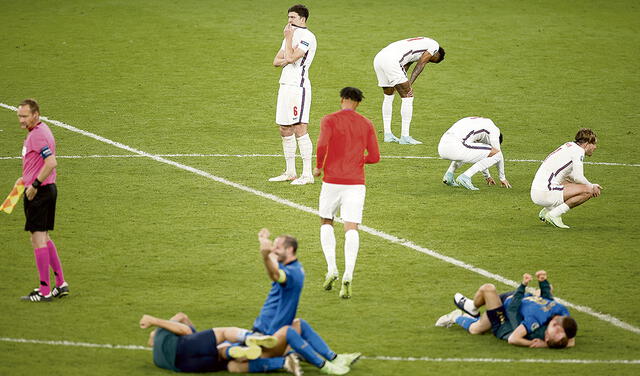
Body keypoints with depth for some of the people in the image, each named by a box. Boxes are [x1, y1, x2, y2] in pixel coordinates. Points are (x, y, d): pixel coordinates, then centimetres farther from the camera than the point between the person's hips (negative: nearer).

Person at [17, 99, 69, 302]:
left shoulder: (37, 135, -18)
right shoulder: (41, 130, 15)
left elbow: (51, 163, -28)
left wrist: (35, 184, -23)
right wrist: (26, 178, 21)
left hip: (39, 192, -11)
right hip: (48, 189, 11)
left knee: (38, 239, -6)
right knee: (44, 238, 16)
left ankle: (44, 291, -3)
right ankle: (61, 284, 19)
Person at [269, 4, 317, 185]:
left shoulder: (307, 37, -10)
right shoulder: (292, 35, 21)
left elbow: (291, 57, -18)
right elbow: (277, 60, 20)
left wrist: (288, 38, -7)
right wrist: (285, 60, -2)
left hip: (299, 87, -10)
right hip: (285, 85, 10)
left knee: (299, 129, -13)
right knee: (285, 130, 11)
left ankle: (307, 175, -12)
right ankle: (290, 172, 19)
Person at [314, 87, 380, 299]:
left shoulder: (329, 120, -1)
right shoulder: (366, 124, 7)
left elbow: (322, 145, -17)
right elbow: (374, 157, 4)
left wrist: (318, 166, 0)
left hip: (332, 181, -1)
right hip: (356, 183, 1)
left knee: (326, 223, 18)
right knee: (351, 229, -4)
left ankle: (331, 268, 1)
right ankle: (348, 275, -22)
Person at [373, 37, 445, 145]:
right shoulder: (434, 45, 13)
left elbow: (404, 67, 24)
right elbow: (420, 65, 1)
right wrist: (410, 84, -5)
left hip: (378, 59, 9)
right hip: (391, 61, -9)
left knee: (388, 96, 23)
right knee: (408, 97, 0)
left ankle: (387, 134, 25)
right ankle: (405, 137, -1)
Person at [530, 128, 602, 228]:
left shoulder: (569, 146, 20)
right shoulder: (578, 150, -8)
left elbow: (573, 176, 30)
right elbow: (578, 177, -14)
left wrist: (592, 186, 22)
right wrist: (591, 187, 5)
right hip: (545, 193, -10)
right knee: (587, 191, -15)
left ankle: (547, 211, 18)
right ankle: (554, 214, -10)